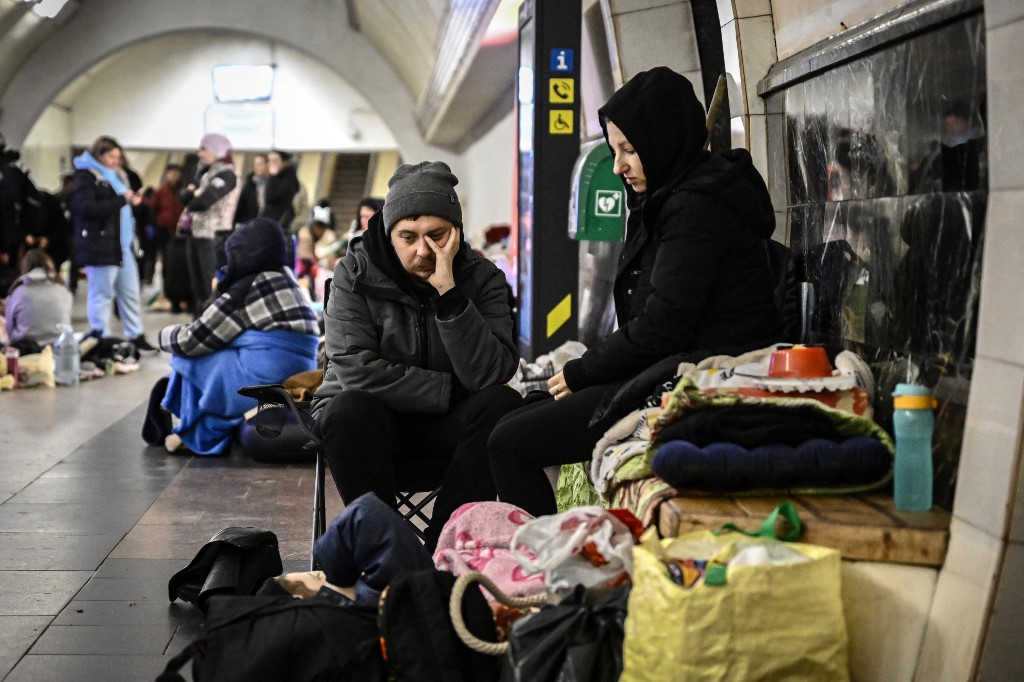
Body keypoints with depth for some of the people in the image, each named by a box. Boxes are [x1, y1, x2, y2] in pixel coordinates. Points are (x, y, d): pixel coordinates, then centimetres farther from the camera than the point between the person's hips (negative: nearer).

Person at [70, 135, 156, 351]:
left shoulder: (118, 175, 19)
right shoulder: (86, 177, -7)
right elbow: (87, 208, -20)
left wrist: (133, 201, 8)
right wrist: (122, 200, -19)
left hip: (123, 245, 8)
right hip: (100, 246, -8)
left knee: (130, 293, 10)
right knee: (102, 294, -2)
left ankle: (136, 336, 16)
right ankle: (101, 341, 4)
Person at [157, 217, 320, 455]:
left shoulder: (245, 290, -9)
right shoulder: (283, 277, 16)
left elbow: (190, 342, -3)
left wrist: (165, 334, 15)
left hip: (266, 385, -9)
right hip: (299, 383, 9)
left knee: (187, 359, 8)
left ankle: (203, 435, 15)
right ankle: (211, 430, 22)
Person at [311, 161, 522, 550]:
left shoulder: (483, 278, -6)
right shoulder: (356, 274, -8)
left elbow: (491, 376, -21)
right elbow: (356, 370, -20)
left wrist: (448, 293, -28)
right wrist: (450, 390, -19)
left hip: (447, 429, 2)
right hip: (372, 422, -1)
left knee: (502, 404, -27)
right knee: (351, 408, -34)